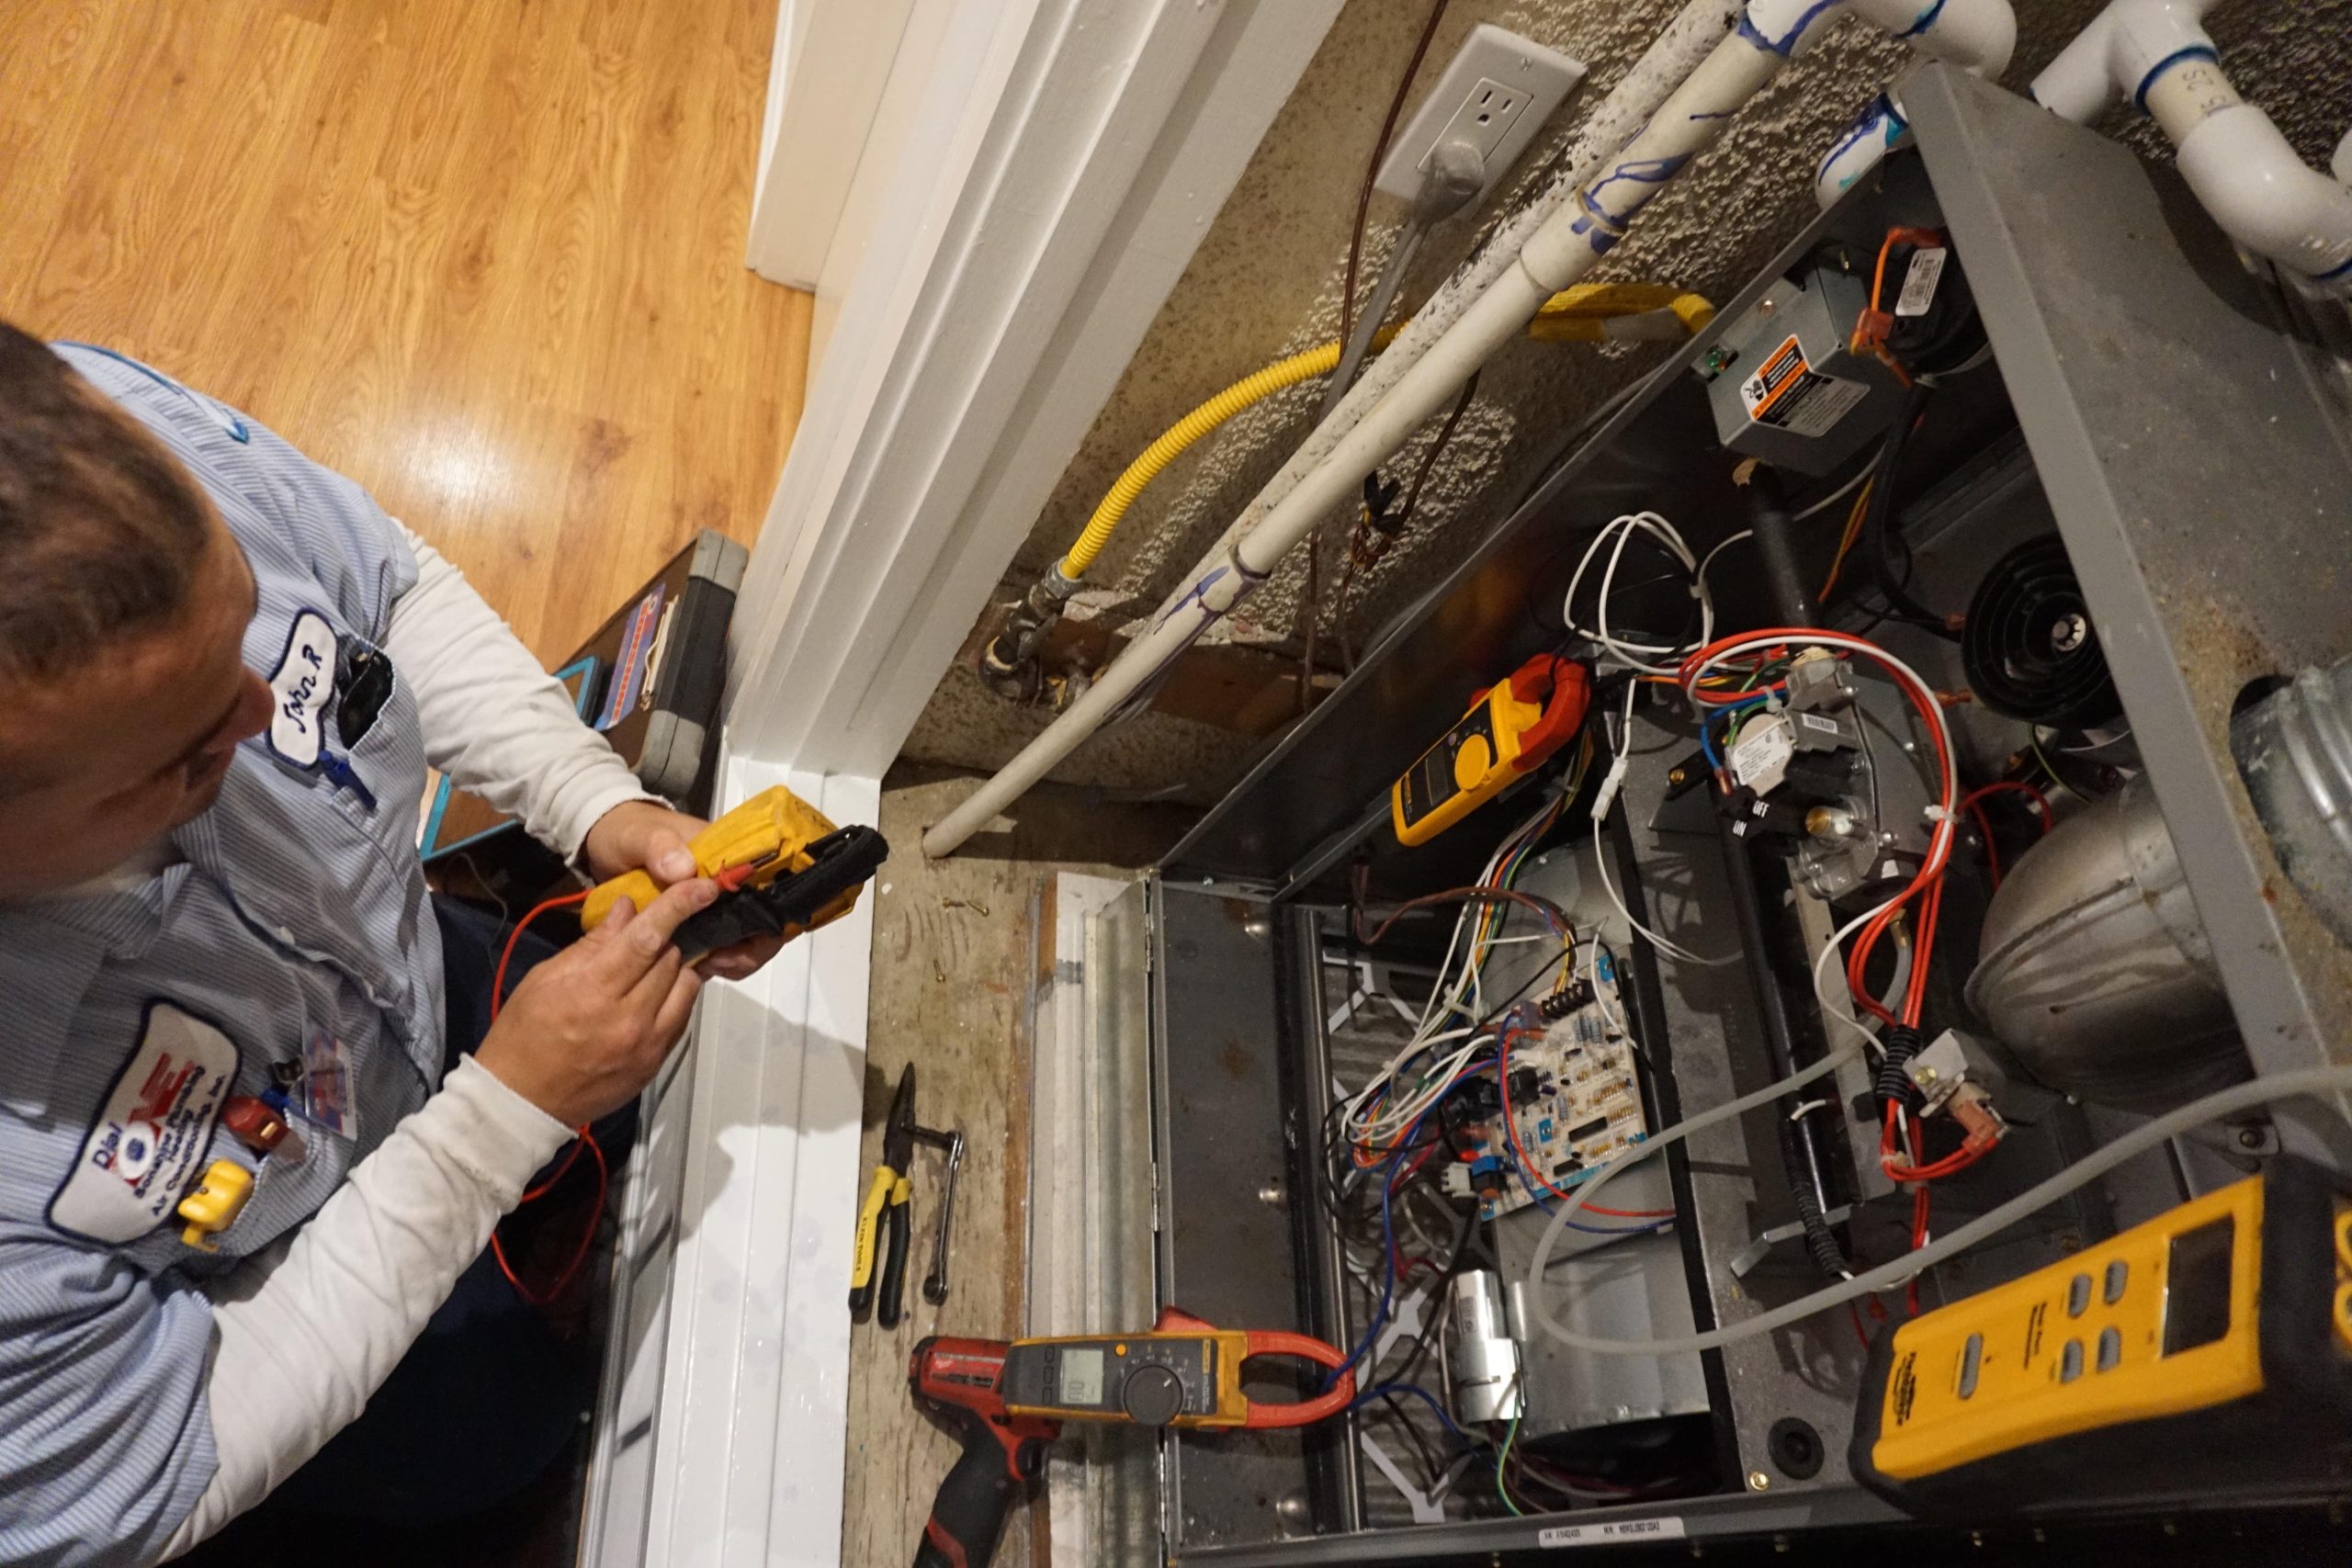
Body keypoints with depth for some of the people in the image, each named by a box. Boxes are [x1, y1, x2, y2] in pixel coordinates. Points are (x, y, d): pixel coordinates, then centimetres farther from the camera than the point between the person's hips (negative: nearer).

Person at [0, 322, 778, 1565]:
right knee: (506, 1429, 21)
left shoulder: (116, 433, -36)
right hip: (249, 1293, -3)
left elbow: (397, 592, -14)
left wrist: (600, 804, -27)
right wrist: (510, 1111, -33)